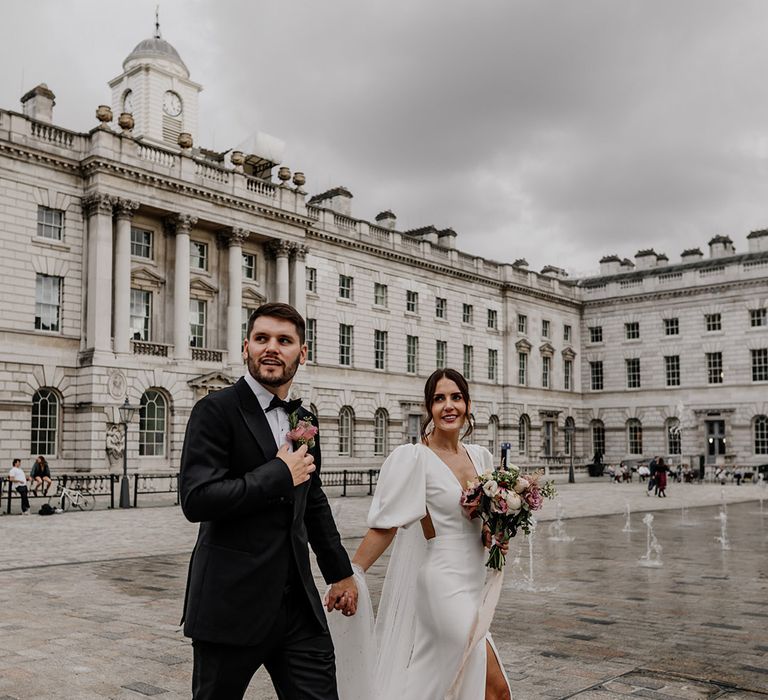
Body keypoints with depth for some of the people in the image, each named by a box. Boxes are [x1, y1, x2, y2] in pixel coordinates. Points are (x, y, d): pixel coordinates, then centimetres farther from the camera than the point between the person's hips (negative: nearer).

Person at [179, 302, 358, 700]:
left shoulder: (304, 420, 12)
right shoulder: (216, 410, -10)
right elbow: (196, 500, -22)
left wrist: (340, 571, 26)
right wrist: (280, 473, -16)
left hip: (298, 603, 6)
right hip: (232, 605, -5)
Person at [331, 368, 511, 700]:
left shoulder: (481, 456, 7)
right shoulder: (414, 458, -13)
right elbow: (385, 525, -13)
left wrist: (494, 536, 1)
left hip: (475, 582, 7)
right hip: (444, 584, -7)